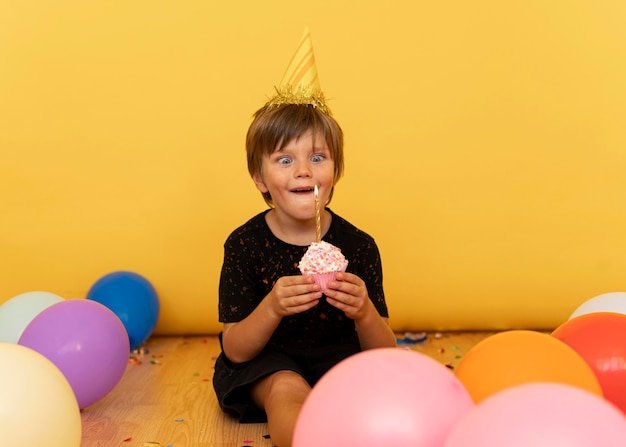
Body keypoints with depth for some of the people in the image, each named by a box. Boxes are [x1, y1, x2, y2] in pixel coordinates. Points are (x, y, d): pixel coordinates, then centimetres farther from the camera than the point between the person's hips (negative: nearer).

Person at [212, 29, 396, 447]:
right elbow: (235, 350, -11)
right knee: (287, 390, -34)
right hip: (267, 362, -1)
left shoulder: (359, 245, -9)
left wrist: (364, 312, -31)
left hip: (339, 358, 2)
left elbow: (384, 353, -7)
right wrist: (272, 307, -32)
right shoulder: (245, 244, -10)